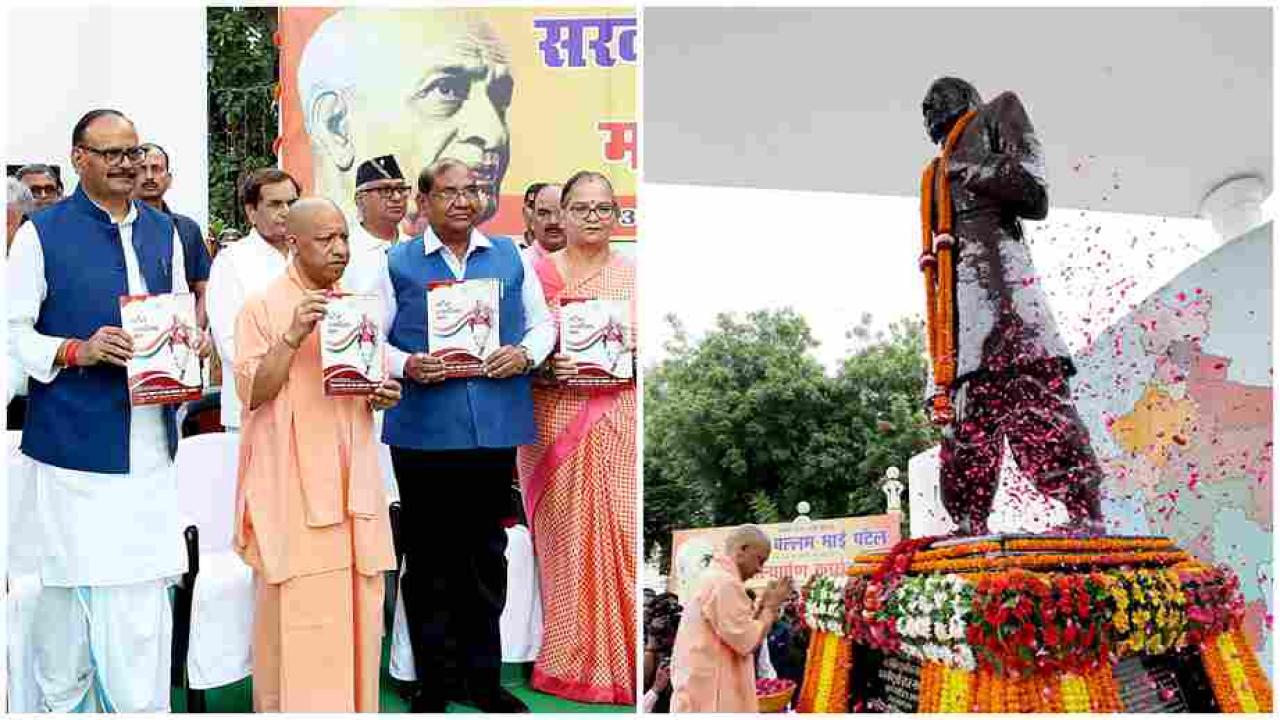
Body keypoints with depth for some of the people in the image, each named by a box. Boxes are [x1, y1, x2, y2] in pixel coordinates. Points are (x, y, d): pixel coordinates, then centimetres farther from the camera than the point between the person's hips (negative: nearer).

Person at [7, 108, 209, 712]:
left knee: (146, 584, 6)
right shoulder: (43, 232, -2)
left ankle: (144, 706, 17)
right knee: (75, 579, 4)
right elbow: (14, 331, -4)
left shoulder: (162, 230, 12)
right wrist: (80, 351, -18)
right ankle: (63, 703, 22)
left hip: (150, 441, 4)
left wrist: (193, 342, 0)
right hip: (75, 437, -4)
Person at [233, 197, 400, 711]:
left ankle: (354, 705, 21)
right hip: (294, 479, -5)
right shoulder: (263, 307, -5)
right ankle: (293, 705, 8)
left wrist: (382, 395, 0)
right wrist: (294, 337, -23)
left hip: (351, 476, 6)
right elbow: (252, 393, -12)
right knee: (298, 606, -4)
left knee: (356, 602, 9)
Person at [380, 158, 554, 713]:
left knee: (487, 556, 11)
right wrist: (407, 366, -15)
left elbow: (542, 322, 15)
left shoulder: (510, 257, 11)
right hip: (424, 431, -2)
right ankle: (435, 681, 18)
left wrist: (525, 354, -5)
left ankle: (480, 677, 24)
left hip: (495, 429, 2)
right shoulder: (397, 264, 4)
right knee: (428, 561, 5)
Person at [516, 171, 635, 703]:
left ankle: (621, 657, 8)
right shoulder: (536, 273, 6)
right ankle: (571, 660, 14)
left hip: (618, 424, 1)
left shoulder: (634, 275, 9)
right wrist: (543, 366, -14)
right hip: (555, 423, 0)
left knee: (619, 535, -4)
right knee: (566, 539, 2)